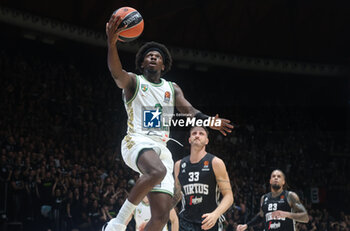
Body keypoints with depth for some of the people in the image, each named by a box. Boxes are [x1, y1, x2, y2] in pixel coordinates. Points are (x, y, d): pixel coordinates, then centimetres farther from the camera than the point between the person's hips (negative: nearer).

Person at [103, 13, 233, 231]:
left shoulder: (172, 88, 21)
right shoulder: (133, 81, 7)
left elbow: (189, 110, 5)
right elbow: (116, 73, -16)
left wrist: (208, 121, -18)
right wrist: (112, 44, -35)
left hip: (161, 148, 5)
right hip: (137, 142, -5)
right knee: (158, 171, -40)